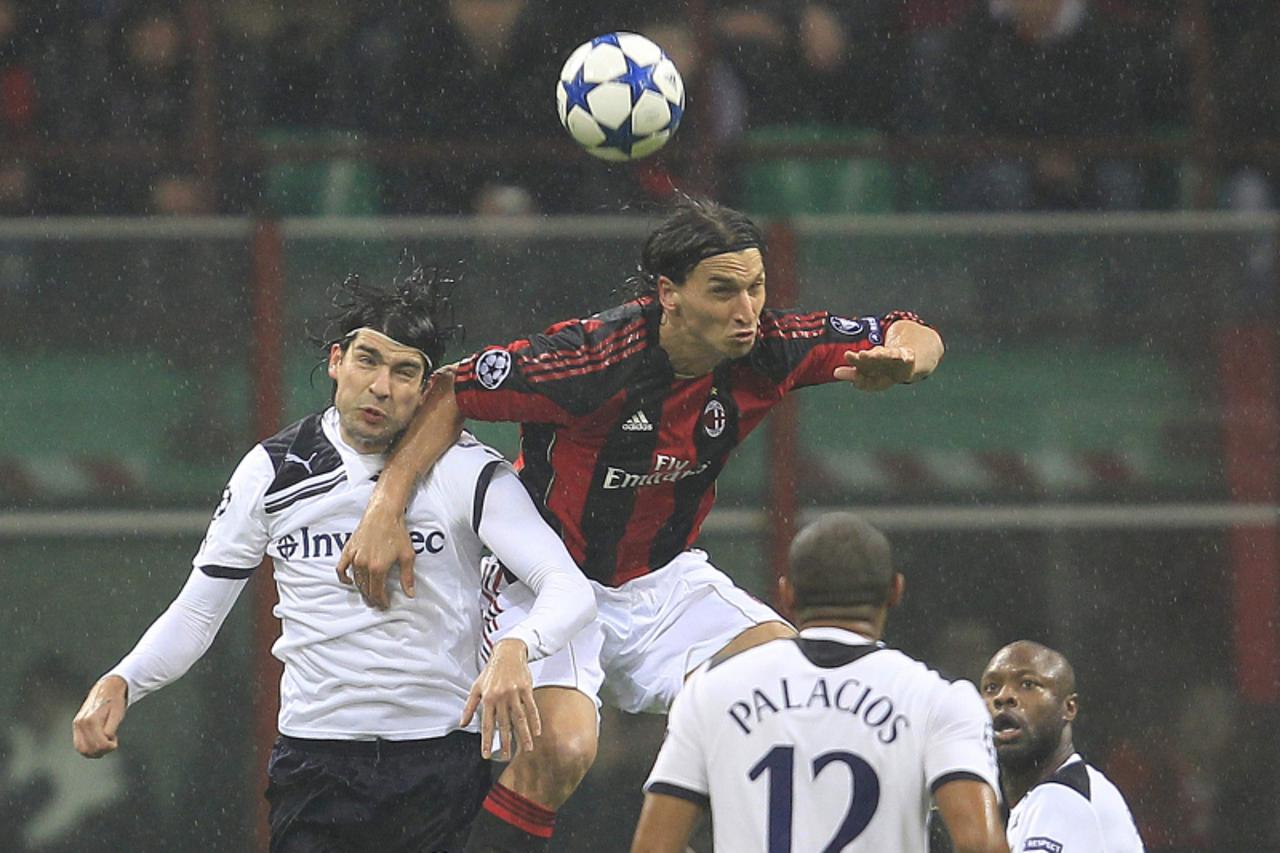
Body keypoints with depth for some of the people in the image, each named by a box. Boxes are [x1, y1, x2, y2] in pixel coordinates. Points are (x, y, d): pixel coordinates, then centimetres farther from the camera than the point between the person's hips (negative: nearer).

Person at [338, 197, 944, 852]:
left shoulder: (764, 350, -13)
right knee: (561, 748, -28)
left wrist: (898, 358, -30)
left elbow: (917, 338, -5)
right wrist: (386, 509, -26)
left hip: (664, 581, 5)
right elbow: (452, 393, -17)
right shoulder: (595, 357, -27)